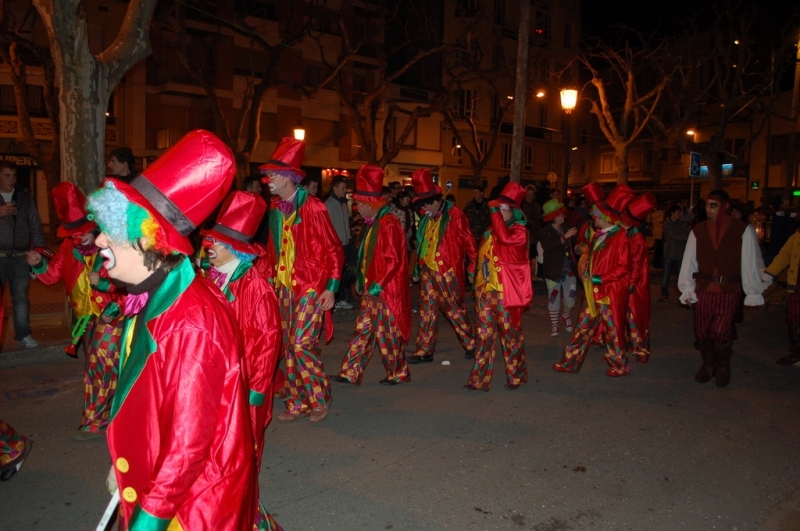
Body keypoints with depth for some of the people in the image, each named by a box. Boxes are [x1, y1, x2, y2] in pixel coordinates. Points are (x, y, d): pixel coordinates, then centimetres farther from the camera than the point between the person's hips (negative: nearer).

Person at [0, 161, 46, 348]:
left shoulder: (24, 198, 10)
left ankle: (23, 334, 14)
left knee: (21, 297, 8)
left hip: (20, 257, 2)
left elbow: (35, 226, 9)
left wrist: (39, 249, -3)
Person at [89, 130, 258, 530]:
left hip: (197, 498, -8)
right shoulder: (150, 298, -1)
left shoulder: (192, 323, -30)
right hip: (155, 478, 8)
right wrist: (124, 465, 18)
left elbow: (191, 439, -26)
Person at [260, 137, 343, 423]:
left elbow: (334, 250, -10)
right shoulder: (276, 207, 8)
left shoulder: (313, 207, -13)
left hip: (311, 286, -7)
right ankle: (297, 403, 23)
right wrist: (271, 279, 12)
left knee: (301, 344, -9)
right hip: (285, 286, 7)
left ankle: (320, 400, 12)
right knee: (289, 346, 9)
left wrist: (331, 288, -13)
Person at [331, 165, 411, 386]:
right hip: (372, 288, 9)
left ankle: (399, 373, 20)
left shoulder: (388, 224, -18)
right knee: (363, 330, 11)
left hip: (386, 290, -9)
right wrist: (362, 280, 16)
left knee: (387, 333, 2)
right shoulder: (372, 223, 12)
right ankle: (350, 373, 17)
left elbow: (393, 260, -22)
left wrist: (378, 284, -20)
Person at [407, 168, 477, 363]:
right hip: (428, 271, 6)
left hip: (447, 272, -6)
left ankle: (471, 344, 24)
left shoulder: (454, 214, -10)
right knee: (427, 311, 8)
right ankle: (424, 351, 16)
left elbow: (468, 241, -9)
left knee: (455, 310, 5)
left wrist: (472, 267, -8)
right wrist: (417, 267, 15)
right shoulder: (427, 218, 11)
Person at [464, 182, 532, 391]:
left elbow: (504, 237, -29)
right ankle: (479, 379, 12)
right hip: (486, 289, 6)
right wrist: (477, 280, 15)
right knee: (483, 334, 6)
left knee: (510, 333, 6)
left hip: (506, 291, -5)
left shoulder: (519, 231, -7)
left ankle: (516, 375, 24)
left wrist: (494, 211, -23)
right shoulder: (491, 230, 11)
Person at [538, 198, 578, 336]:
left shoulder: (565, 229, 5)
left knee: (570, 298, 8)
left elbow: (572, 245, 18)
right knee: (554, 299, 7)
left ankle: (565, 316, 37)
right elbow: (549, 246, -29)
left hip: (568, 270, 4)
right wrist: (565, 237, -30)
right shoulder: (545, 232, -10)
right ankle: (554, 324, 23)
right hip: (554, 271, -4)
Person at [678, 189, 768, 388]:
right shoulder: (698, 230, 4)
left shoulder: (743, 230, -4)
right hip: (703, 289, 3)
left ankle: (723, 367, 19)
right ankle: (708, 365, 30)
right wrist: (687, 289, 3)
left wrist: (753, 292, -3)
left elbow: (749, 263, -3)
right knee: (702, 332, 7)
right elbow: (689, 261, 5)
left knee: (720, 332, -8)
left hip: (728, 291, -3)